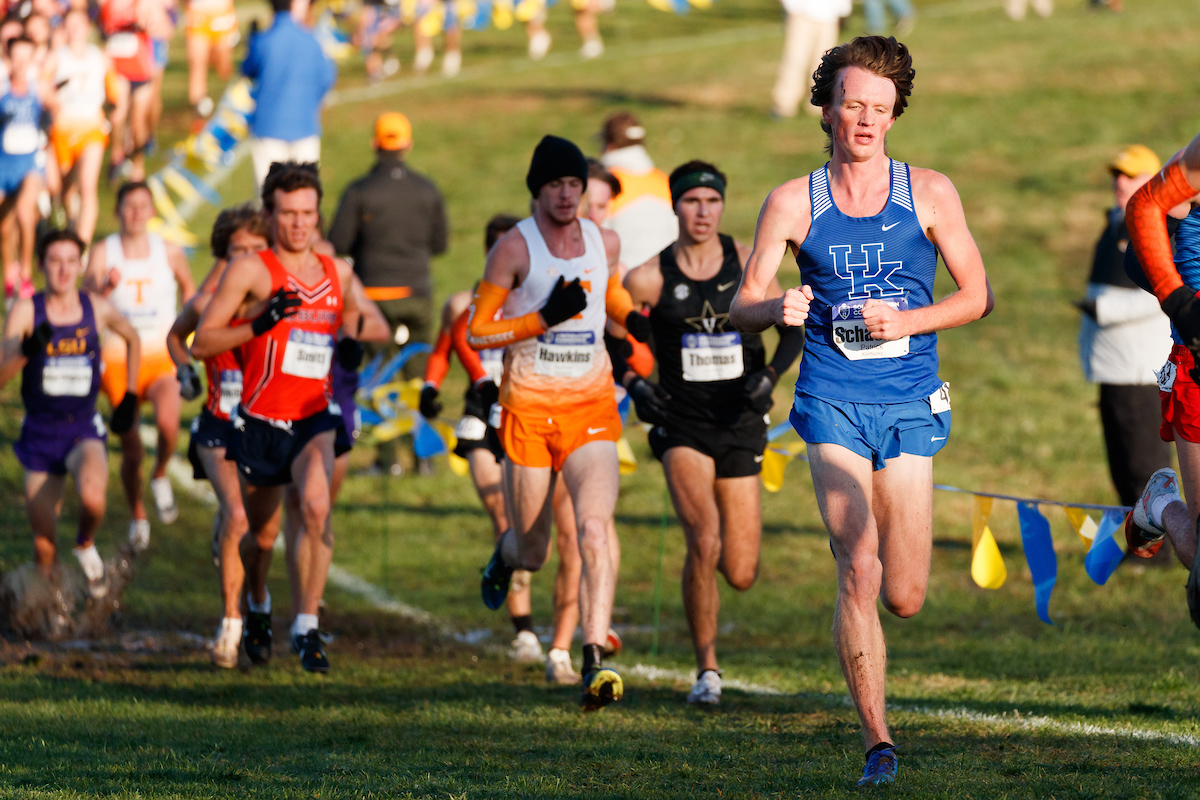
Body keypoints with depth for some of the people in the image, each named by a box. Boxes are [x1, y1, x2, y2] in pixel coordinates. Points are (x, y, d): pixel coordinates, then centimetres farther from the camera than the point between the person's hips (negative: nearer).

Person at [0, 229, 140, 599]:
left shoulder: (97, 309, -3)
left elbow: (132, 338, 20)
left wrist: (130, 396, 16)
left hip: (84, 432, 0)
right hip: (40, 435, 0)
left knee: (92, 498, -33)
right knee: (44, 546, 4)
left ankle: (86, 546, 1)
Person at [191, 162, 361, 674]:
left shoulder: (337, 273, 6)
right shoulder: (250, 271, -7)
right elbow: (200, 343, -10)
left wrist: (348, 344, 5)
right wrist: (258, 325, -24)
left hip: (314, 418, 2)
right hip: (259, 422, -2)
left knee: (317, 507, -26)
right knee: (262, 537, 12)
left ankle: (307, 627, -21)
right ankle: (259, 605, 46)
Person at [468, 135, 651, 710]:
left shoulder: (605, 243, 6)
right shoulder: (514, 248, -6)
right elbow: (476, 332, -5)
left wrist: (632, 319, 6)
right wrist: (544, 319, -17)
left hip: (591, 407, 2)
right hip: (528, 407, -2)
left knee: (596, 524, -21)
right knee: (532, 554, 7)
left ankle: (594, 661, -25)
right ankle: (507, 555, 47)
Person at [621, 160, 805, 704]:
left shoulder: (748, 263, 0)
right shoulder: (650, 279, -5)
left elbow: (794, 327, 9)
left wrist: (769, 375, -7)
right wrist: (633, 384, -7)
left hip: (739, 427, 2)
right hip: (681, 426, -2)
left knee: (741, 576, 1)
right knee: (704, 541, -24)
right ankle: (706, 669, -9)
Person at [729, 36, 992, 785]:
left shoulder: (930, 193, 4)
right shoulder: (793, 202, 3)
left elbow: (978, 295, 6)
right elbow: (742, 307, 4)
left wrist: (907, 322, -11)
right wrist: (779, 309, -19)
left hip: (910, 406, 1)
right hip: (834, 404, -1)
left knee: (905, 598, 1)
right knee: (858, 570, -17)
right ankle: (878, 741, -10)